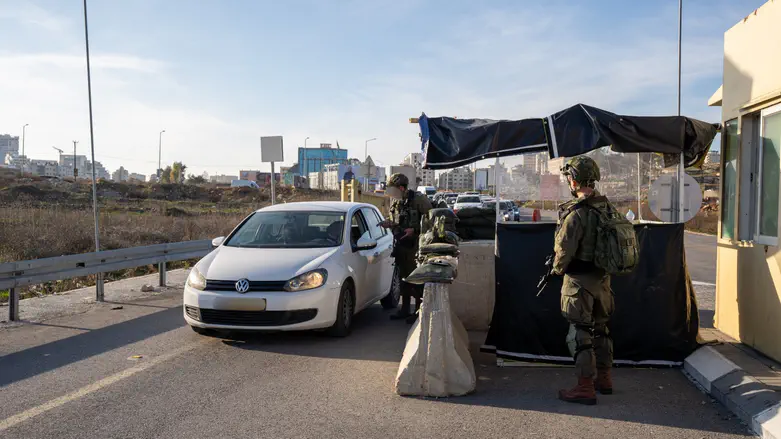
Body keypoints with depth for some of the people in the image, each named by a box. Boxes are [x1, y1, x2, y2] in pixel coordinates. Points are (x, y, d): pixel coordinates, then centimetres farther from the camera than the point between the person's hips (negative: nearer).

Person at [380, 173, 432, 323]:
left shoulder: (418, 199, -12)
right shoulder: (395, 201, 11)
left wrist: (414, 229, -19)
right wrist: (389, 223, 2)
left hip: (414, 244, -8)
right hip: (400, 243, 8)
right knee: (403, 277, 13)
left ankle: (418, 310, 6)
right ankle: (405, 309, 23)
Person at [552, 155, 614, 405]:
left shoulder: (576, 213, -22)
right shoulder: (606, 207, 4)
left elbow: (564, 249, -18)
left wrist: (557, 268, 1)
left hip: (580, 281, -8)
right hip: (602, 278, 9)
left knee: (580, 333, -1)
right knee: (601, 328, 19)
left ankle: (585, 387, 4)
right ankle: (603, 379, 32)